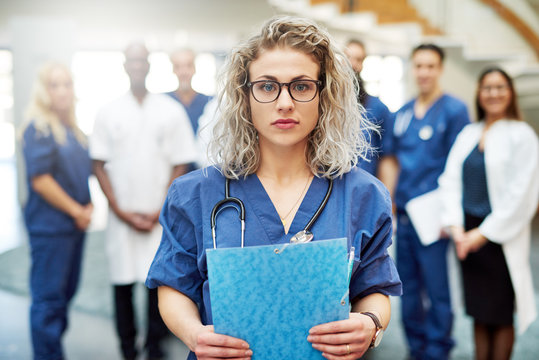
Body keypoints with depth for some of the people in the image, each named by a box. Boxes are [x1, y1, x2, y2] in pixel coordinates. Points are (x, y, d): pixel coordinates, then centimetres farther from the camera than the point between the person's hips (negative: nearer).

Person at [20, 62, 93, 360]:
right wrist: (76, 211, -12)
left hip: (74, 223, 8)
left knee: (66, 292, 16)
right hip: (49, 225, -8)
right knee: (49, 296, -2)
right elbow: (39, 178, -17)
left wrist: (88, 207, 4)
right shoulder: (38, 128, -11)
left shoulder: (73, 129, 13)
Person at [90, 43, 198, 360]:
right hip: (121, 217, 1)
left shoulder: (172, 111, 4)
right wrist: (122, 212, -4)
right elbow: (99, 165, 5)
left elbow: (181, 166, 2)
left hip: (160, 217, -1)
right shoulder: (109, 113, 7)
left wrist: (159, 212, -5)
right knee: (123, 282, 4)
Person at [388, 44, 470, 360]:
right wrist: (391, 203, 12)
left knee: (436, 289, 0)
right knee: (409, 286, 13)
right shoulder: (403, 113, 13)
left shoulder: (454, 109, -4)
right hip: (404, 213, 6)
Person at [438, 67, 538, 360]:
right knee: (479, 313, 12)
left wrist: (484, 233, -12)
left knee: (500, 314, 4)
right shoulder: (468, 134, 11)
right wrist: (455, 225, -6)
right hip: (467, 234, 5)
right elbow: (450, 179, 6)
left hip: (499, 238, -4)